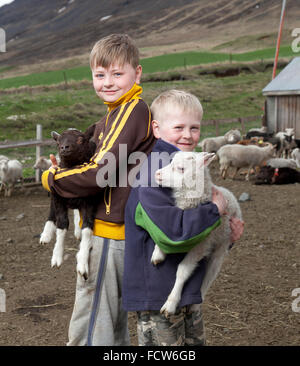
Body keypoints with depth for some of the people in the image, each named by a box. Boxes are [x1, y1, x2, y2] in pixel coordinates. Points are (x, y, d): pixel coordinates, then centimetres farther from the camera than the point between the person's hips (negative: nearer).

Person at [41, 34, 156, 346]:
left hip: (109, 235, -10)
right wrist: (66, 172, 2)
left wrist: (51, 179, -7)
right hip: (118, 234, 10)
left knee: (87, 332, -2)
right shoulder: (116, 114, 15)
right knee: (113, 328, 22)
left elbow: (100, 173, -22)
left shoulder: (132, 111, -16)